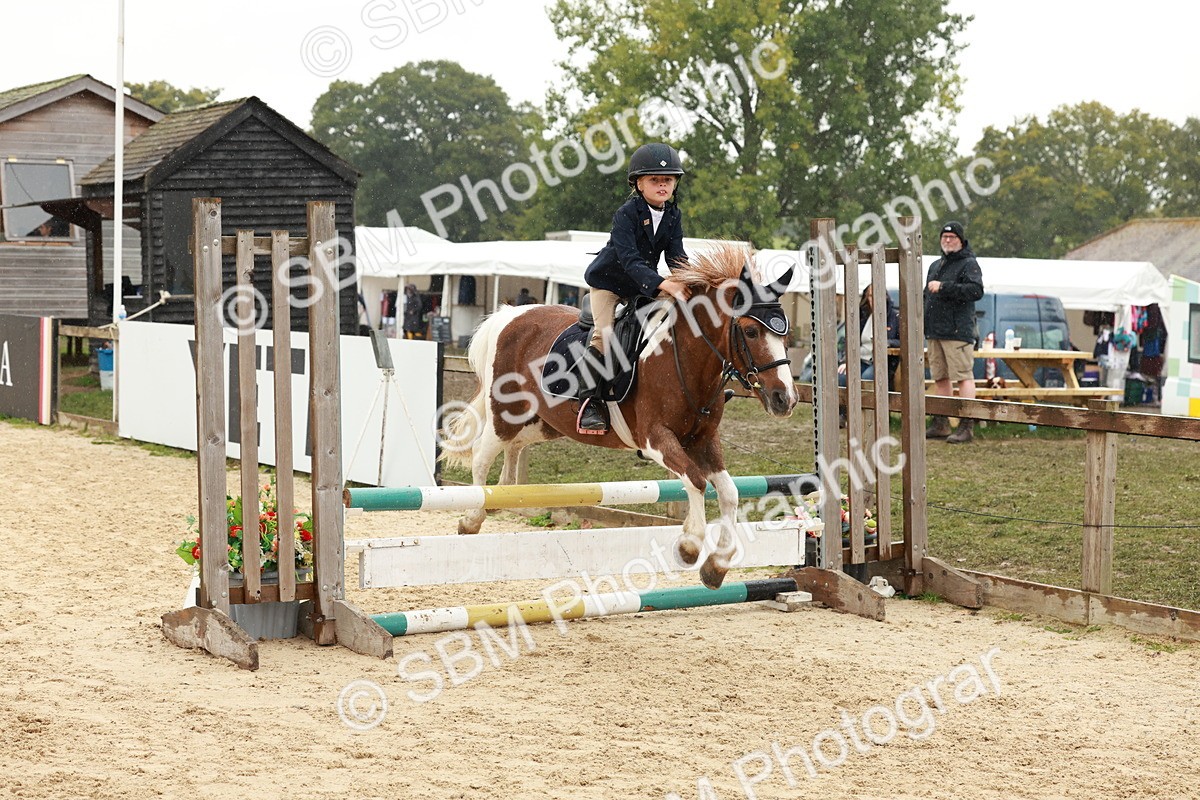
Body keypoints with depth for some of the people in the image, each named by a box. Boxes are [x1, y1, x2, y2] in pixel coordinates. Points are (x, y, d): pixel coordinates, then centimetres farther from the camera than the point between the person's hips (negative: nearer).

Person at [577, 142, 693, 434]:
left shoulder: (673, 216, -3)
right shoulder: (626, 214, -24)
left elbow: (676, 255, -7)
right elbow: (630, 260, -34)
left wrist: (687, 280, -29)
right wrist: (662, 284, -47)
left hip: (644, 284, 6)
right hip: (608, 281, -6)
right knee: (604, 335, -22)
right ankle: (589, 401, -16)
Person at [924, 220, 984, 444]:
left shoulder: (969, 264, -3)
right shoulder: (935, 266, 23)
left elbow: (976, 290, -20)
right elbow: (927, 297, 32)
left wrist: (943, 287, -20)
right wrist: (923, 323, 22)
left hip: (958, 331, -8)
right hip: (935, 332, 8)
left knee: (964, 377, -10)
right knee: (940, 378, 11)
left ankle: (967, 426, -12)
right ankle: (941, 425, 17)